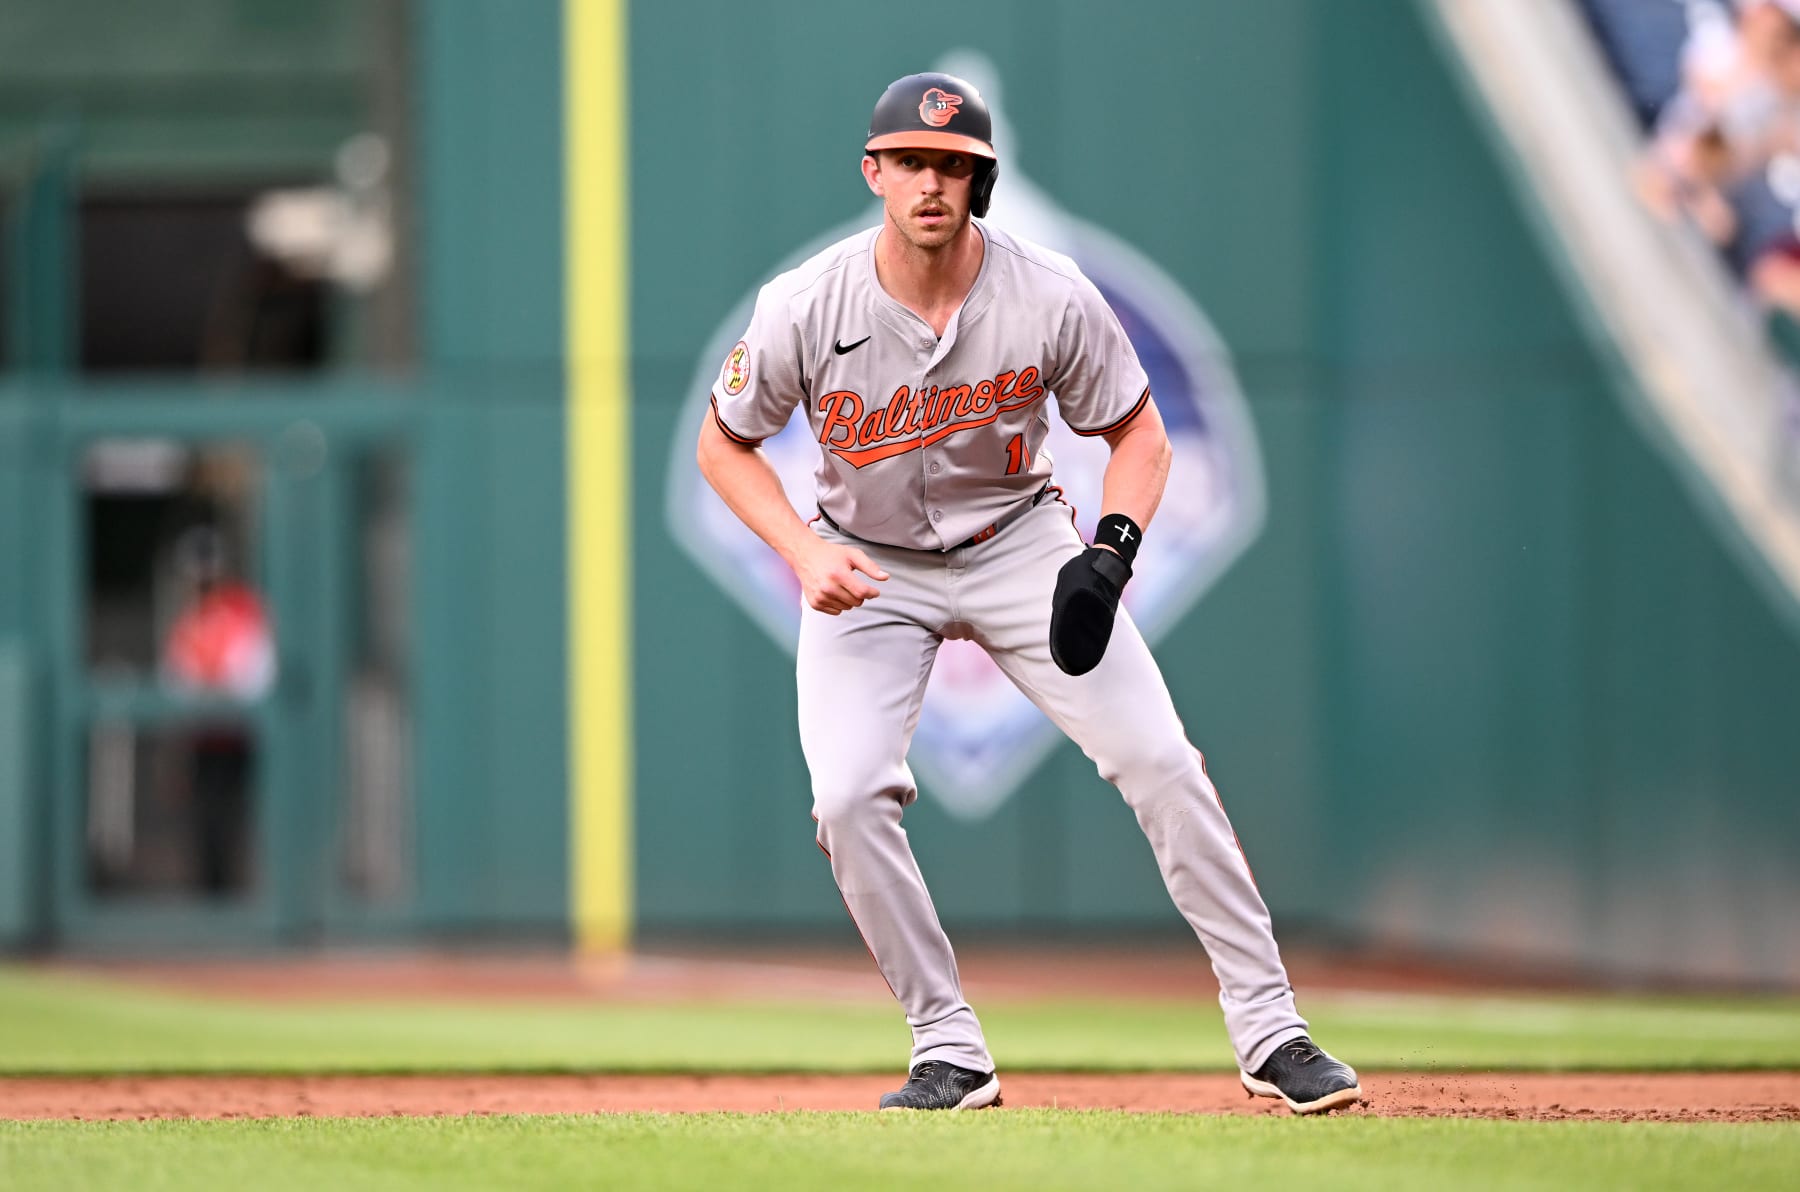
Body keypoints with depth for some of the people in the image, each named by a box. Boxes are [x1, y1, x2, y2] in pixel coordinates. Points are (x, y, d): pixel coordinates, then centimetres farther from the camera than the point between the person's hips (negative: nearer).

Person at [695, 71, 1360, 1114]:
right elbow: (725, 444, -4)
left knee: (1161, 761, -13)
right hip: (869, 571, 0)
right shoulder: (807, 308, -19)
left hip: (1020, 543, 0)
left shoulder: (1052, 299, -19)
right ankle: (952, 1055, -3)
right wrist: (804, 553, -20)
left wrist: (1111, 554, -22)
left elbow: (1138, 432, -5)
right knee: (849, 797, -18)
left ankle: (1270, 1028, -4)